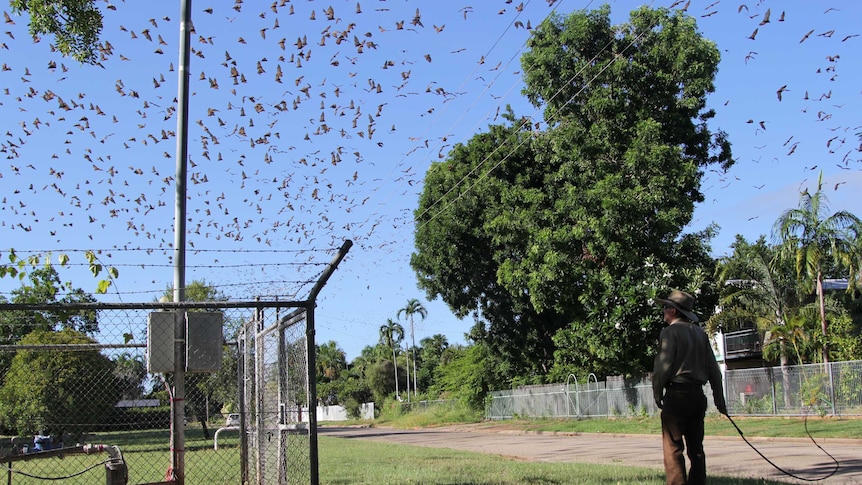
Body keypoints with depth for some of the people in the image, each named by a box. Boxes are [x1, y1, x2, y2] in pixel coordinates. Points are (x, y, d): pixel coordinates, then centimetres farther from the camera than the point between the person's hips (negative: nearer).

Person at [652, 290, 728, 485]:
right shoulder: (700, 333, 12)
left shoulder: (670, 332, -8)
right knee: (696, 447, 11)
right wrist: (719, 400, 16)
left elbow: (663, 366, -15)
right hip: (698, 395, 7)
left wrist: (657, 393, -4)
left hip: (677, 395, -7)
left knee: (673, 448, -4)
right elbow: (713, 369, 12)